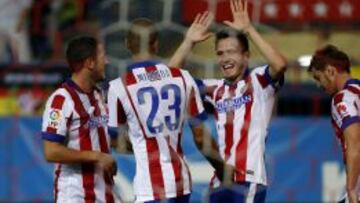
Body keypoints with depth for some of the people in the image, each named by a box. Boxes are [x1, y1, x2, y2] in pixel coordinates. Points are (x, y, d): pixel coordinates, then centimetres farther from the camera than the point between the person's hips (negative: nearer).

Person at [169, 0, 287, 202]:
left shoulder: (259, 81, -1)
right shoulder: (217, 89, 15)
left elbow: (280, 65, -23)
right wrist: (189, 42, 8)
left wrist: (249, 30, -21)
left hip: (249, 180, -7)